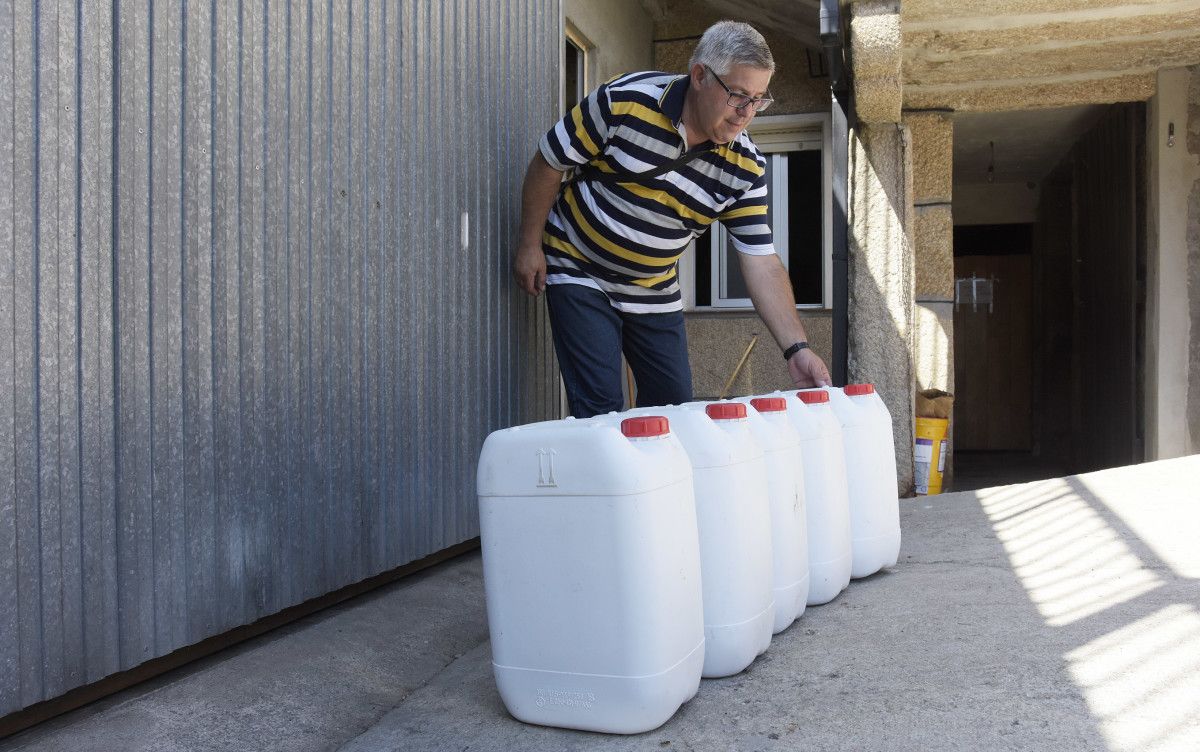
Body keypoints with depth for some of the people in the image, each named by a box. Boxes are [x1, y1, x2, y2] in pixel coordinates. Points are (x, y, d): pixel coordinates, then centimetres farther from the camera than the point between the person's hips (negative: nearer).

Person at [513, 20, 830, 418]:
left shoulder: (746, 167, -12)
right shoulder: (624, 101, -22)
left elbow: (761, 261, -12)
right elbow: (549, 162, -10)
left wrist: (796, 348, -23)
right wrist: (529, 244, -5)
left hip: (655, 291, 4)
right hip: (579, 272, -4)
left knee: (675, 405, 8)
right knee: (600, 408, -11)